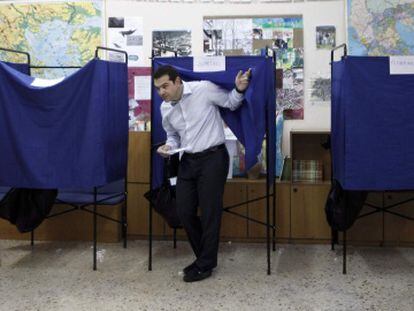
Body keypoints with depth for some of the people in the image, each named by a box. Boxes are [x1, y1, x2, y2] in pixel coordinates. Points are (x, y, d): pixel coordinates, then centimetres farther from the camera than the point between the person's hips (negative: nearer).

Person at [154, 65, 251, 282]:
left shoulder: (204, 89, -12)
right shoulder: (165, 109, 5)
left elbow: (231, 103, 2)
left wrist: (239, 90, -18)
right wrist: (169, 147, -2)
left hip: (212, 157, -6)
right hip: (187, 161, 6)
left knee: (209, 213, -1)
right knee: (184, 212, 7)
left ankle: (205, 266, 13)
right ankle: (206, 257, 28)